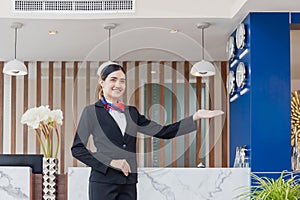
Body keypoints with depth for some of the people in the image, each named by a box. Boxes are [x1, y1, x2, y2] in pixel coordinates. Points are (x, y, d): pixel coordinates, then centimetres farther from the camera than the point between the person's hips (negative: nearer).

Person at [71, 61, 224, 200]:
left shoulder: (131, 113, 15)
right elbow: (77, 149, -3)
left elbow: (163, 132, 9)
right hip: (103, 181, -4)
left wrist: (196, 117, 1)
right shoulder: (91, 112, 2)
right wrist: (110, 162, -12)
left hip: (129, 183, 5)